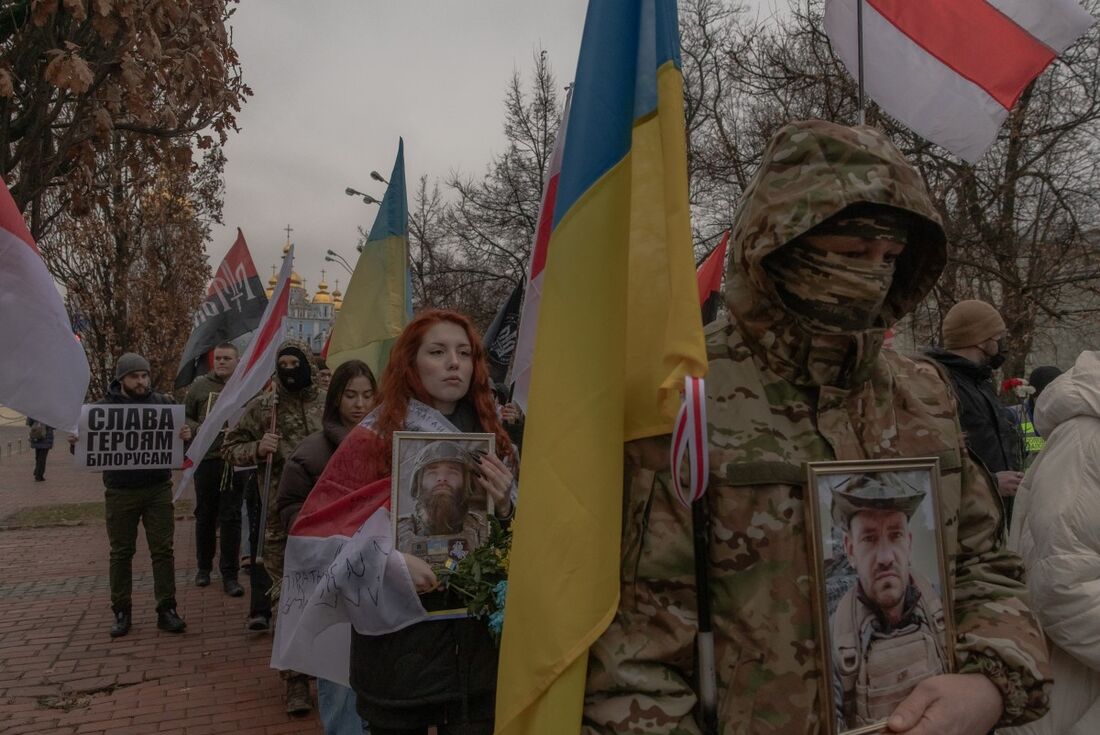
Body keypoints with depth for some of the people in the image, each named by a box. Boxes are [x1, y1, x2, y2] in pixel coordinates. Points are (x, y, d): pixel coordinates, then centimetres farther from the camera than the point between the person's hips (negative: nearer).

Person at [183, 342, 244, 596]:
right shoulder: (200, 385, 5)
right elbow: (184, 416, 12)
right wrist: (197, 429, -7)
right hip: (206, 459, 2)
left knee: (231, 518, 2)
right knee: (205, 515, 14)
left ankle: (229, 575, 11)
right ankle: (204, 566, 32)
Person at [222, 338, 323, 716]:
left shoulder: (328, 404, 3)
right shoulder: (261, 406, 1)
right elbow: (230, 448, 6)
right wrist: (256, 448, -13)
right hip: (281, 516, -1)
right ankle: (296, 679, 14)